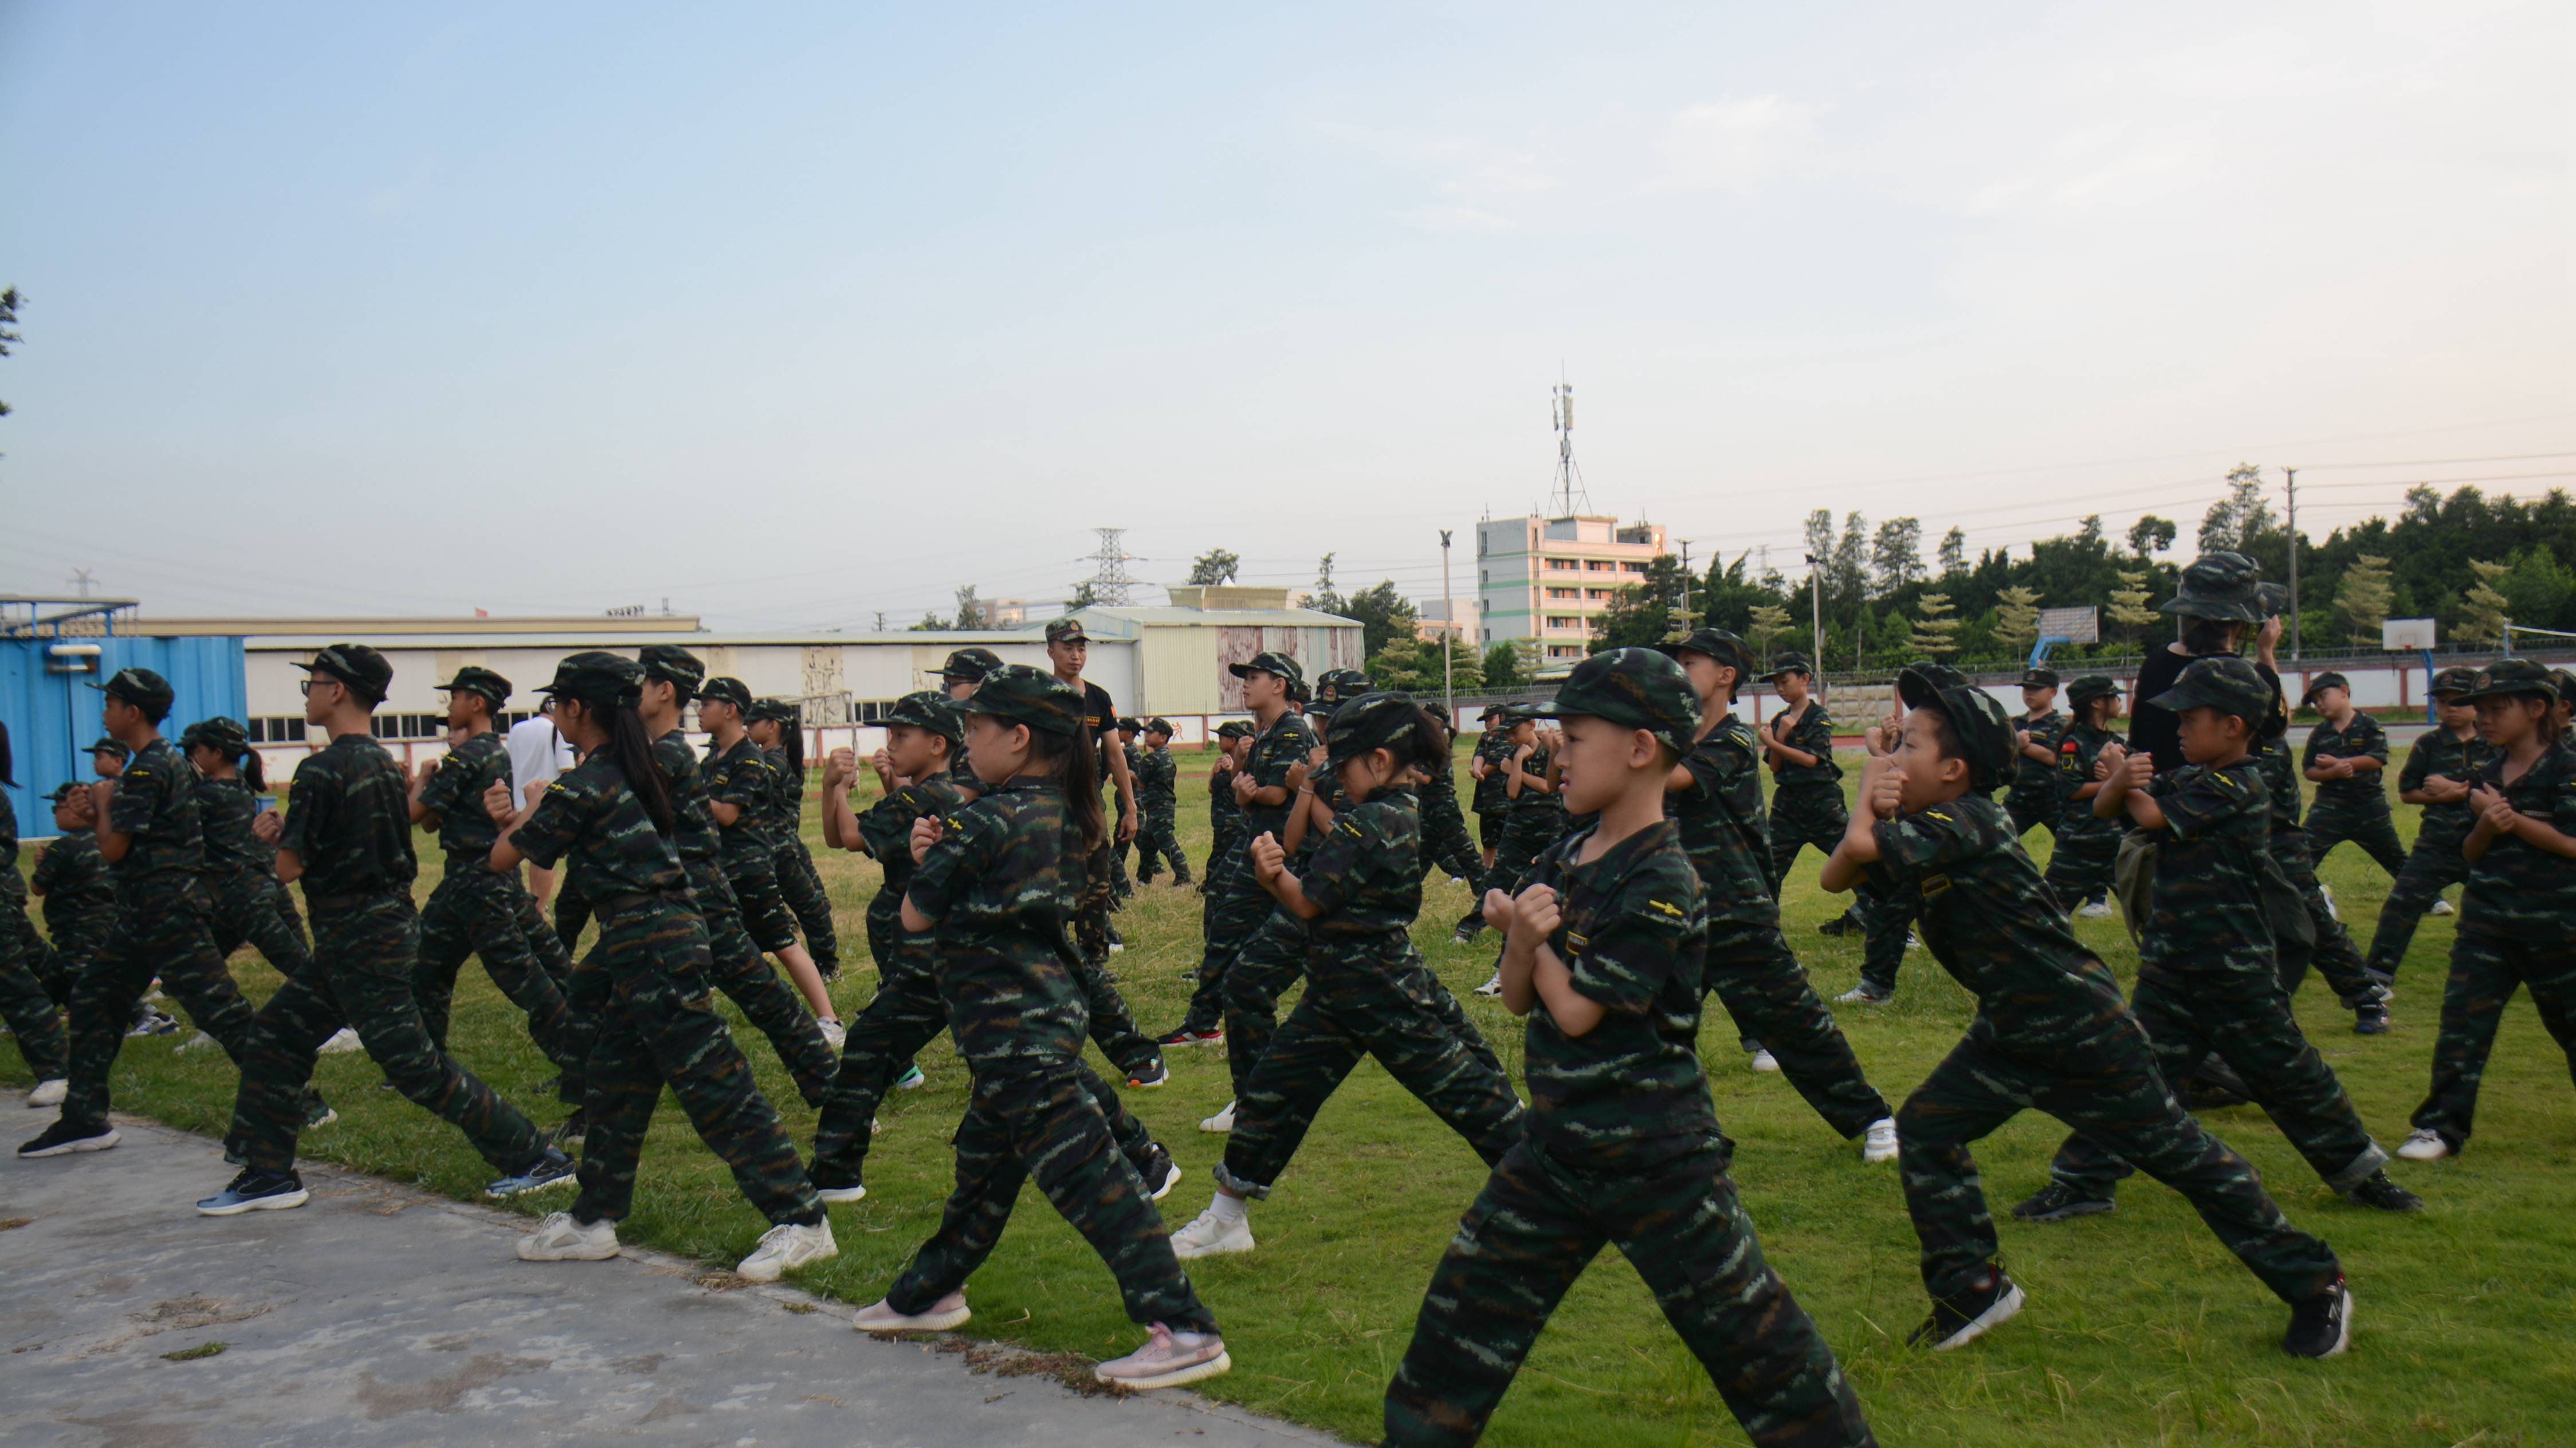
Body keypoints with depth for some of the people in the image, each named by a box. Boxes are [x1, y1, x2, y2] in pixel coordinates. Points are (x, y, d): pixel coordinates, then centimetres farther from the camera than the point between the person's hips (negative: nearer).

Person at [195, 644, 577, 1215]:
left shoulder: (323, 771, -17)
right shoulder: (385, 764, 10)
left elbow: (291, 867, -17)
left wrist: (278, 837, 4)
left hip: (358, 940, -10)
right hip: (391, 920, 10)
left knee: (413, 1065, -6)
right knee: (277, 1035, 17)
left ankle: (536, 1158, -4)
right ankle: (269, 1174, 23)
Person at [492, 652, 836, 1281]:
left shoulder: (583, 786, -13)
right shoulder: (634, 770, 14)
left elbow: (501, 860, -4)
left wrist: (527, 814, 15)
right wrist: (522, 817, 19)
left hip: (650, 946, -10)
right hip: (669, 931, 10)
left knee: (715, 1087, -8)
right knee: (613, 1082, 19)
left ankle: (802, 1222, -5)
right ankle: (592, 1219, 31)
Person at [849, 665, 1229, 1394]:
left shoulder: (989, 821, -17)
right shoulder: (1068, 816, 7)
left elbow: (915, 916, -9)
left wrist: (928, 857, 9)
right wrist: (939, 857, -1)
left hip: (1013, 1025, -10)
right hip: (1049, 1001, 10)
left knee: (1079, 1168, -11)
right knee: (984, 1158, 23)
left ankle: (1185, 1331, -11)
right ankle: (928, 1293, 42)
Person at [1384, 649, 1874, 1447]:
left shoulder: (1661, 884, -19)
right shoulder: (1564, 858, 5)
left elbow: (1577, 1012, -18)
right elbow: (1519, 999, 6)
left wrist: (1535, 935, -3)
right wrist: (1520, 936, -15)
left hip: (1655, 1160, -8)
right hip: (1553, 1142, 8)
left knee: (1747, 1331, 2)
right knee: (1460, 1310, 13)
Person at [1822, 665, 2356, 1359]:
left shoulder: (1963, 822, -25)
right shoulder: (1925, 833, 2)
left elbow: (1862, 848, -38)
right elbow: (1837, 877, -2)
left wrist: (1867, 801, -15)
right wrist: (1873, 808, -19)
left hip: (2084, 1030, -9)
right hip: (2010, 1031, 9)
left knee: (2180, 1156, 5)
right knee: (1927, 1130, 3)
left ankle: (2315, 1286, 24)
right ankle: (1973, 1289, 15)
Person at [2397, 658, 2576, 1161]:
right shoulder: (2488, 775, 10)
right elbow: (2470, 854, 9)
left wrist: (2511, 817, -19)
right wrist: (2486, 824, -11)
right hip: (2487, 922, 5)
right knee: (2462, 1018, -2)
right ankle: (2444, 1125, 2)